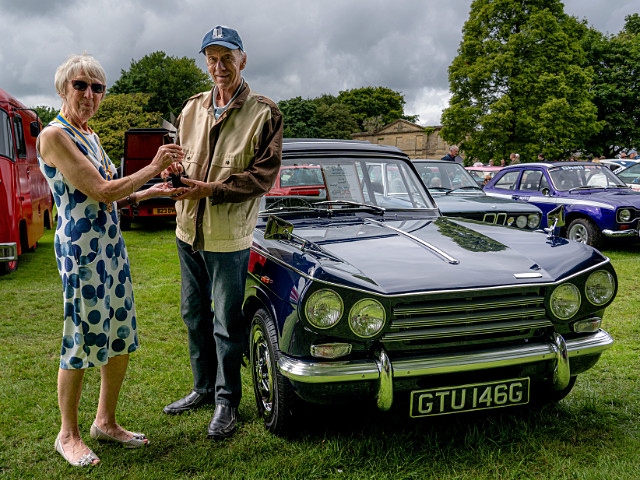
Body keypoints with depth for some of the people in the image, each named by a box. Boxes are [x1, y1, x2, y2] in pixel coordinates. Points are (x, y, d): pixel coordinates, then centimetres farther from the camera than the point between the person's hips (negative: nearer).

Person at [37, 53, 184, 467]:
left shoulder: (89, 136, 14)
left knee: (121, 340, 14)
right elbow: (100, 192, -19)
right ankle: (69, 435, 21)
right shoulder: (54, 135, -14)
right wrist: (154, 168, -12)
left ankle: (106, 421, 30)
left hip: (112, 245, 9)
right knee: (82, 343, 2)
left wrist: (152, 192, 11)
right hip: (81, 248, -9)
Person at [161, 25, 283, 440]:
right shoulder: (193, 108, 8)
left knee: (226, 324, 4)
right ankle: (203, 387, 35)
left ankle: (227, 402, 20)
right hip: (188, 231, 6)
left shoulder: (264, 113, -9)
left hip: (228, 238, -6)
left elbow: (263, 176, -13)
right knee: (194, 315, 17)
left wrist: (211, 190, -21)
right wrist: (174, 168, -6)